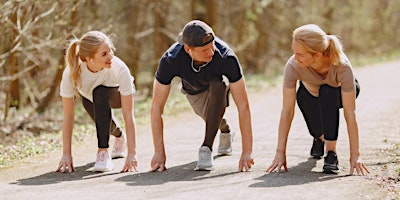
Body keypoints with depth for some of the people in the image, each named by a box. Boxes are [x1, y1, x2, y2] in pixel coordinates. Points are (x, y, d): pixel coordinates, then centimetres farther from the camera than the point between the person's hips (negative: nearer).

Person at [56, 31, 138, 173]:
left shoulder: (120, 69, -39)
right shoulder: (71, 73, -37)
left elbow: (128, 115, -37)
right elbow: (68, 116, -30)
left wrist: (132, 154, -41)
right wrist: (66, 154, -31)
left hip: (117, 94, -3)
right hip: (88, 96, 3)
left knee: (99, 93, -32)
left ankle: (103, 152, -25)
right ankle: (120, 137, 29)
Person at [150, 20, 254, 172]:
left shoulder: (227, 58, -43)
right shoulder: (170, 60, -39)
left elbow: (243, 106, -43)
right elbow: (156, 107, -34)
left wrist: (247, 152, -48)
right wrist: (159, 153, -39)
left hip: (219, 84, -2)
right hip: (193, 90, 3)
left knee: (217, 85, -34)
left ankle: (207, 148, -27)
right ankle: (225, 130, 52)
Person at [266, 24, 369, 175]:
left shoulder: (342, 66, -40)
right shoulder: (293, 65, -36)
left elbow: (350, 114, -37)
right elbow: (287, 111, -31)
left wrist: (355, 155, -37)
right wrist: (280, 152, -32)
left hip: (341, 92, -5)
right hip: (312, 93, 5)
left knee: (327, 92, -34)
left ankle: (331, 153, -24)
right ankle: (319, 137, 11)